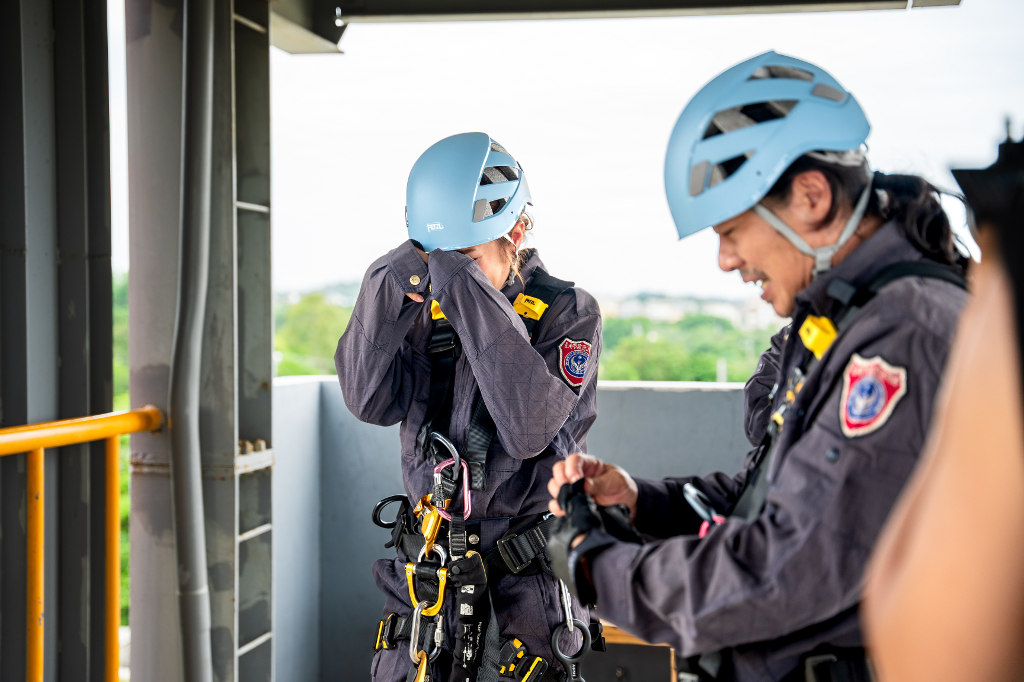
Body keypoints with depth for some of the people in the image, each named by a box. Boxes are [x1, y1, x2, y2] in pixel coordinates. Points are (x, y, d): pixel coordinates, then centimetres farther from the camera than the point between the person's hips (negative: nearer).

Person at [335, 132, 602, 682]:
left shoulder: (567, 313, -7)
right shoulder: (427, 307, 4)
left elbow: (528, 428, -23)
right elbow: (371, 402, -8)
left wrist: (472, 297, -26)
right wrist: (386, 292, -18)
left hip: (527, 573, -4)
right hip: (427, 562, 4)